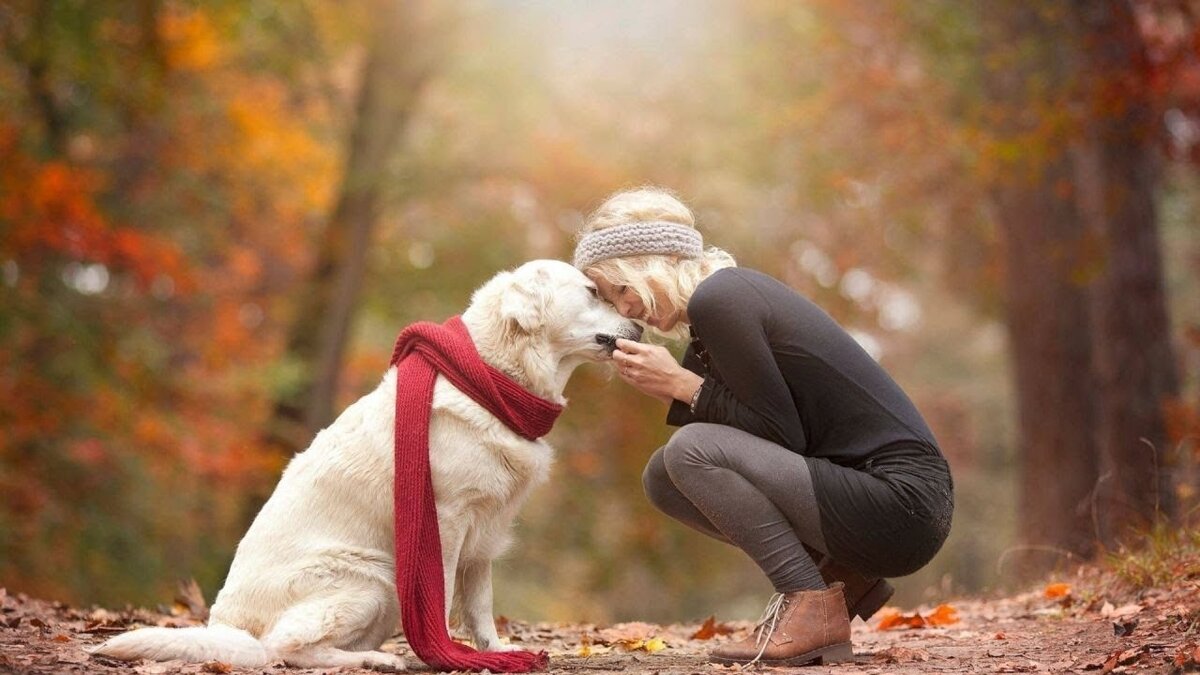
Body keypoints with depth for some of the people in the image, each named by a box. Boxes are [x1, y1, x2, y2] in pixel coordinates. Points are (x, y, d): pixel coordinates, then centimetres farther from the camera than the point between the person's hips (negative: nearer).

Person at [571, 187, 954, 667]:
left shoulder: (717, 301, -14)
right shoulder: (730, 291, 15)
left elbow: (784, 436, -15)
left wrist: (684, 385, -10)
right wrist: (671, 389, 3)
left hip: (902, 504, -10)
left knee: (691, 451, -19)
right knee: (663, 478, 8)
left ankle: (813, 608, -12)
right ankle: (838, 577, 10)